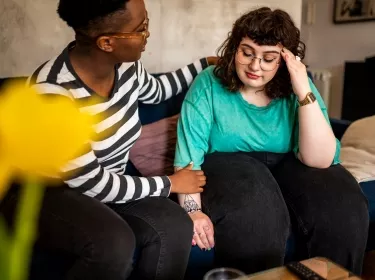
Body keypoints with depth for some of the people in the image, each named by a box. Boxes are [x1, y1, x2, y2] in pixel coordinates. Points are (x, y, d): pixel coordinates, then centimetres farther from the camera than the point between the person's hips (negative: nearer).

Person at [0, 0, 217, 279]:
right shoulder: (54, 94, -33)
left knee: (174, 227, -19)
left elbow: (155, 91, 15)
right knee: (114, 244, -34)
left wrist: (205, 64, 16)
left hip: (104, 183, 6)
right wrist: (169, 184, -15)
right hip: (41, 193, -6)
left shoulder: (125, 64, -11)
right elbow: (95, 185, -25)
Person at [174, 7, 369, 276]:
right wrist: (192, 209, -25)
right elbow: (189, 154, -12)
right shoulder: (209, 84, -11)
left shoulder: (296, 87, -7)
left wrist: (305, 94, -24)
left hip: (285, 164, 3)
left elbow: (319, 160, -16)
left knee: (342, 206, -21)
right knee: (253, 214, -34)